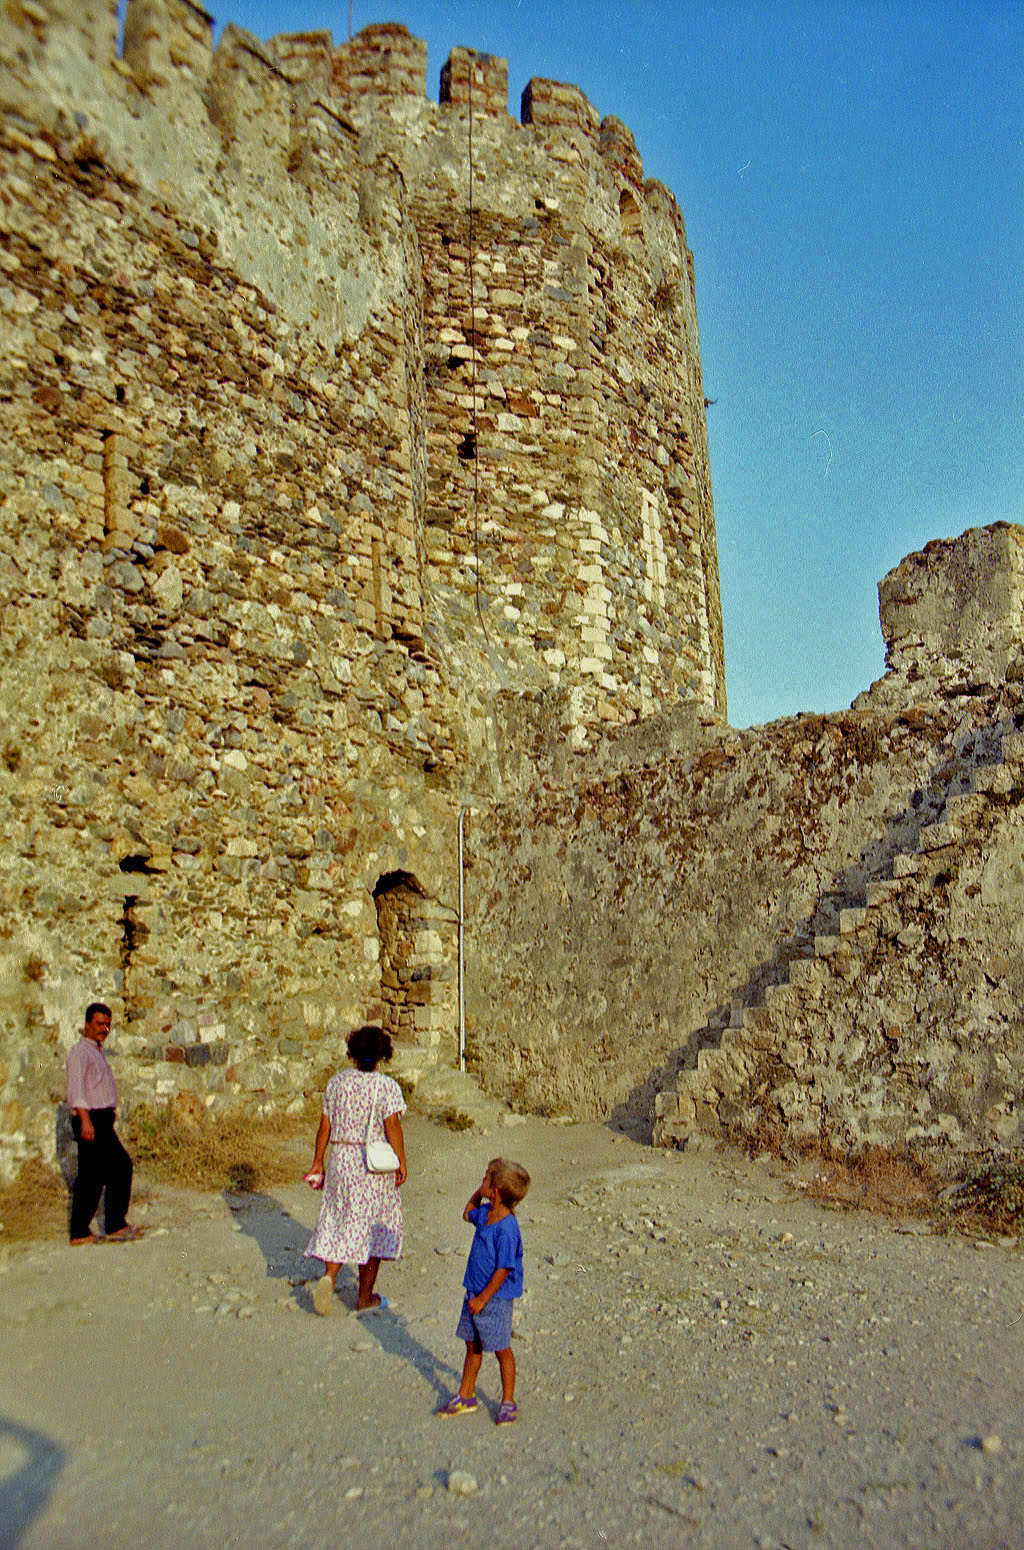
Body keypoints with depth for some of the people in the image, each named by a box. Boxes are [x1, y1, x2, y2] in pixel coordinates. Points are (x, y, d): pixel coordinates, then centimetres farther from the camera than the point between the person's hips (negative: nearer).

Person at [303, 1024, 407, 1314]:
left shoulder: (336, 1083, 0)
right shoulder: (387, 1086, -11)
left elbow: (325, 1126, 3)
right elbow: (392, 1127, -16)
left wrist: (318, 1162, 11)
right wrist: (401, 1164, -9)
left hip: (341, 1160, 3)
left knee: (339, 1221, 15)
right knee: (373, 1225, 10)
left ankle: (328, 1275, -7)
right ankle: (365, 1297, 19)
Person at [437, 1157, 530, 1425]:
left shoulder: (506, 1228, -26)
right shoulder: (485, 1213, 0)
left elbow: (504, 1269, -23)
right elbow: (468, 1214, 25)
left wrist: (483, 1298, -17)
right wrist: (479, 1193, 11)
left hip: (495, 1299, -8)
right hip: (475, 1294, 8)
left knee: (502, 1350, 7)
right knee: (472, 1345, 18)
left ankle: (508, 1402, 23)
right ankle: (466, 1397, 32)